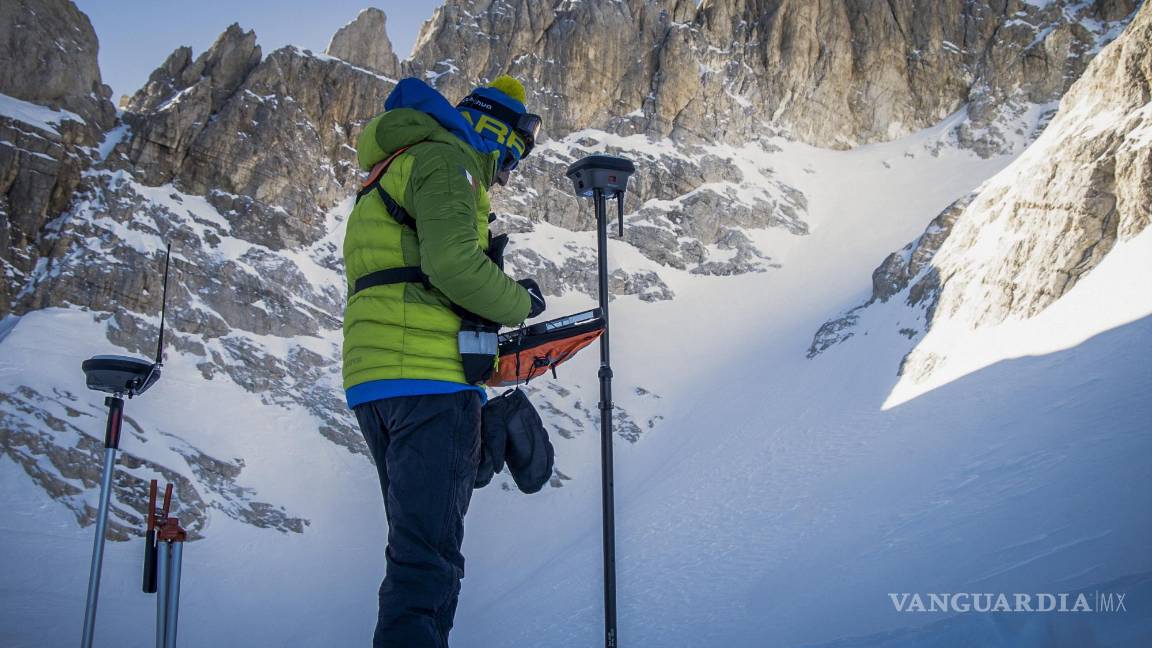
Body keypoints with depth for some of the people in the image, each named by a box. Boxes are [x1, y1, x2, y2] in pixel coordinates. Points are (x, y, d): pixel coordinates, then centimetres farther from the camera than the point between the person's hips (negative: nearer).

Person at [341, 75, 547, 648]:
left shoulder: (396, 168, 29)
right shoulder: (445, 159, -4)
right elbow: (452, 260, -19)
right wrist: (520, 303, -3)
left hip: (371, 377, 10)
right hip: (429, 378, -10)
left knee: (415, 541, 17)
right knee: (429, 554, -14)